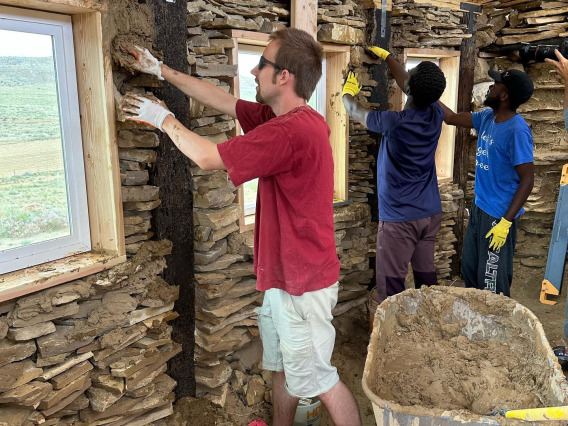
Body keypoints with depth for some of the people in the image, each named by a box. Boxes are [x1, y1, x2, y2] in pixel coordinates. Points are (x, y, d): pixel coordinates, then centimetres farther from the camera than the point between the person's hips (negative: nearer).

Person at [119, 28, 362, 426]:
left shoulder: (291, 131, -27)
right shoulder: (282, 118, 4)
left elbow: (208, 157, -21)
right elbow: (223, 100, 13)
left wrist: (164, 118, -3)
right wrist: (161, 70, 17)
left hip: (302, 282, -10)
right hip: (282, 275, 10)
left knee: (315, 377, 7)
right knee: (282, 366, 24)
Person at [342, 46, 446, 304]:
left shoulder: (394, 122, -19)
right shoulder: (436, 115, -2)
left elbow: (354, 111, 1)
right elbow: (408, 85, 19)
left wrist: (348, 91, 23)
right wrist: (386, 56, 30)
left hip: (399, 218, -7)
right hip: (431, 214, 7)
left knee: (391, 284, 2)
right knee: (426, 276, 16)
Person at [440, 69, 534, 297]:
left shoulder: (517, 130, -21)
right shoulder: (487, 117, 3)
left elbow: (527, 180, -21)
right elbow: (452, 118, 18)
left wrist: (506, 222, -25)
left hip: (499, 216, -9)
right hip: (479, 208, 9)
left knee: (493, 283, 1)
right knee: (469, 269, 20)